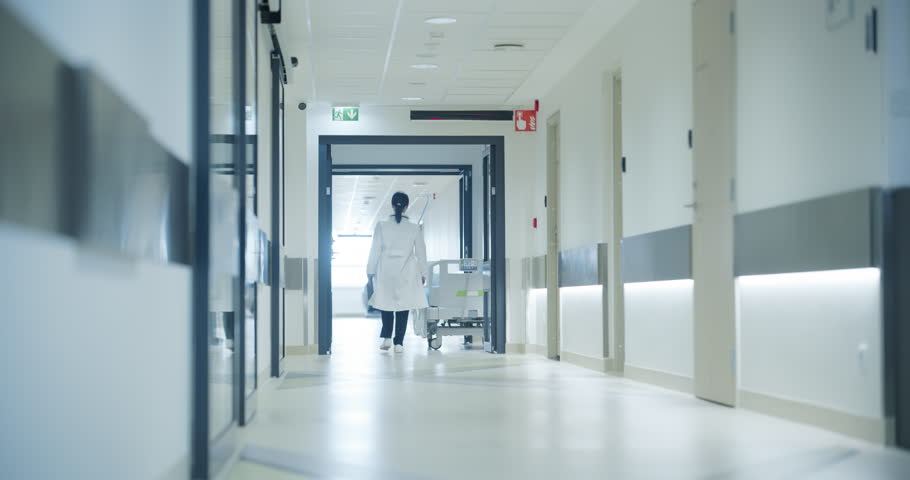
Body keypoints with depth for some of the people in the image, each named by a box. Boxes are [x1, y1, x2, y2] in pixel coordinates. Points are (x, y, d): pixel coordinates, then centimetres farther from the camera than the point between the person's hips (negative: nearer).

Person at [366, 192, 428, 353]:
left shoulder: (381, 226, -5)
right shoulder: (415, 228, -3)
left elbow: (375, 250, -2)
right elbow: (421, 252, 2)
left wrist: (371, 271, 8)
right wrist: (422, 273, 12)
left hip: (386, 272, 0)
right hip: (407, 273, 0)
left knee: (386, 303, 15)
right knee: (403, 306, 5)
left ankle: (387, 337, 6)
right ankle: (399, 342, 2)